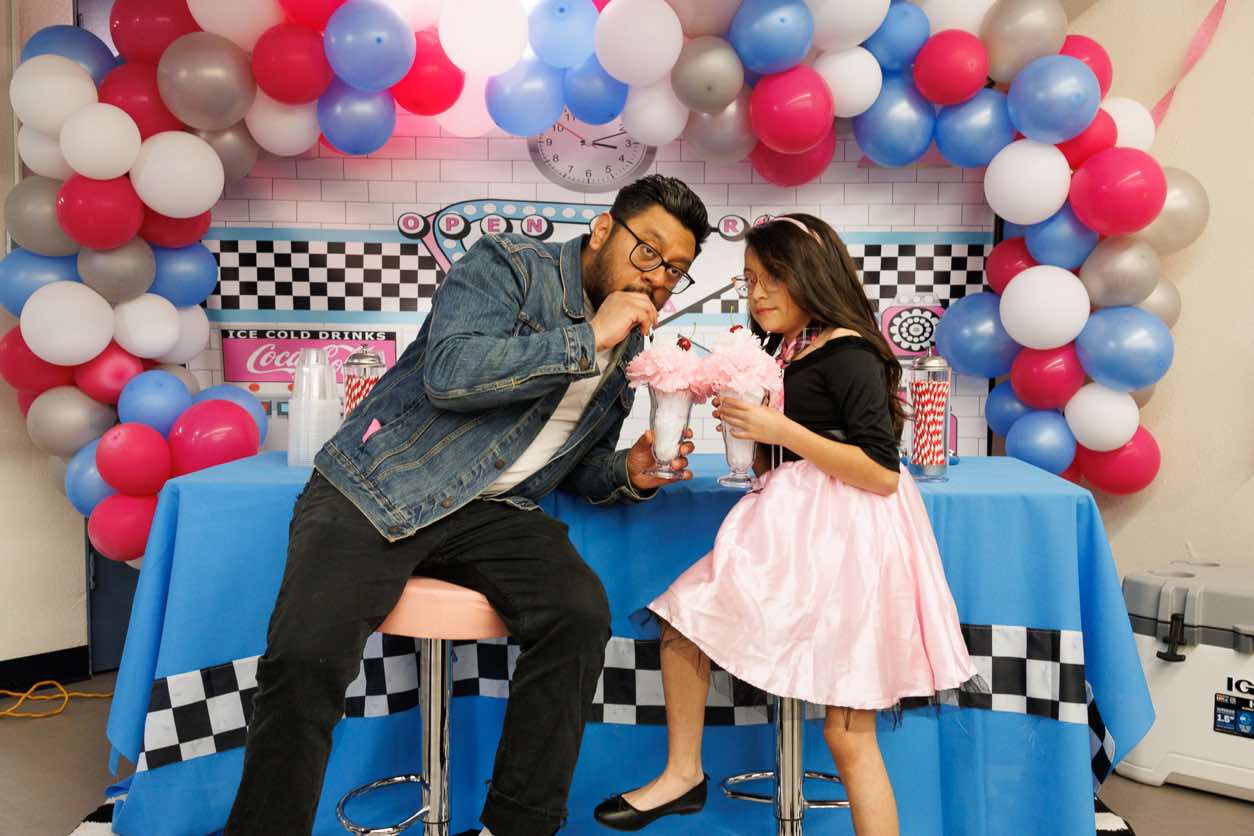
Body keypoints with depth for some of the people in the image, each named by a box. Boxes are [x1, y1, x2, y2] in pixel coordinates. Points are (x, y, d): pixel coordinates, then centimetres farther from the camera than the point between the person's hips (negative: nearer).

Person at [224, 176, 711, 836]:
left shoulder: (627, 352, 15)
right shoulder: (508, 263, -5)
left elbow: (577, 465, 23)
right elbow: (449, 373, -22)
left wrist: (626, 474, 0)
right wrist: (587, 338, -18)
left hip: (491, 510, 5)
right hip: (377, 486, -5)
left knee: (580, 613, -21)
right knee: (306, 657, -24)